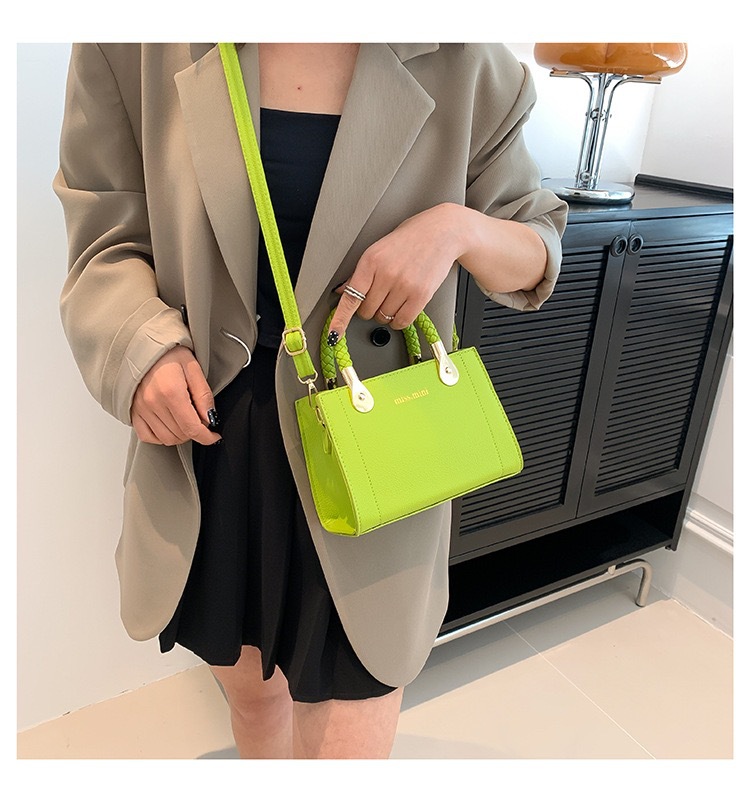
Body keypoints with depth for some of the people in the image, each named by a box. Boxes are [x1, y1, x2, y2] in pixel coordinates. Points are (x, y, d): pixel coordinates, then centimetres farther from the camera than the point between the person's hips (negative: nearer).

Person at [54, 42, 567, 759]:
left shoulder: (460, 62, -5)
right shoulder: (136, 47, -5)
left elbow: (540, 253, 4)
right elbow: (106, 242, 2)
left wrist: (458, 225, -18)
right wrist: (143, 345, -19)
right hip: (211, 434, 2)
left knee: (345, 737, 7)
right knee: (249, 686, 27)